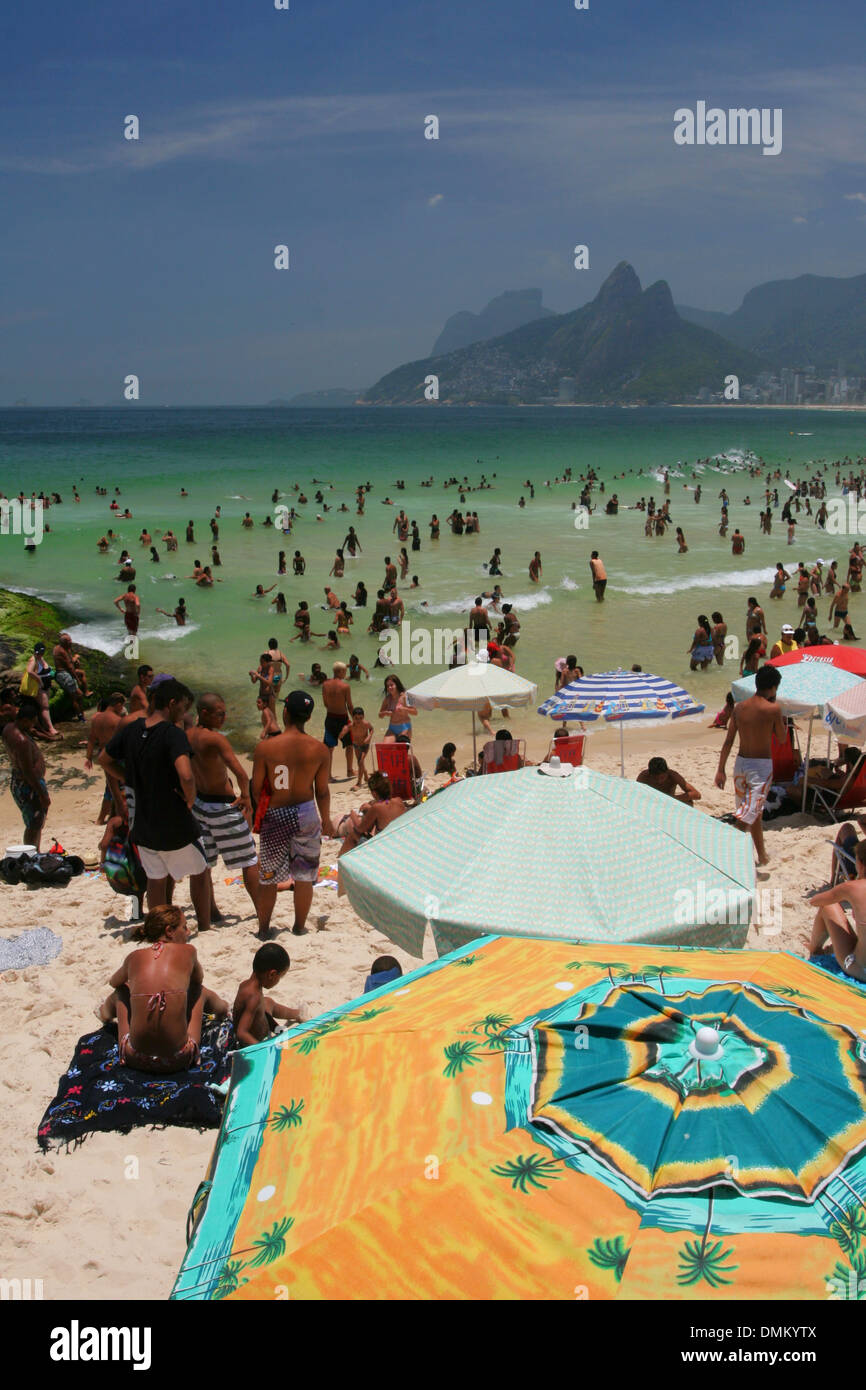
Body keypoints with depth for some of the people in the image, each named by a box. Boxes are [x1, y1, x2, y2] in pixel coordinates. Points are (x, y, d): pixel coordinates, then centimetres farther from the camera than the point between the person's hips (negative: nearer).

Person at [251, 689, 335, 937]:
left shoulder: (265, 747, -13)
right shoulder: (320, 749, -8)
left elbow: (256, 788, -7)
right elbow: (322, 791, -1)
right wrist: (326, 819, 15)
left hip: (275, 815, -1)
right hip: (306, 814, 1)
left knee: (268, 876, 14)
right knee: (304, 875, 15)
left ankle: (263, 928, 24)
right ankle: (299, 927, 25)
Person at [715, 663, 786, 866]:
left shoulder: (739, 707, 2)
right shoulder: (772, 709, -12)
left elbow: (728, 741, 2)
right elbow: (782, 739, 1)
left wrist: (721, 770, 5)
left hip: (741, 763, 6)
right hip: (762, 765, -6)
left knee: (753, 812, 20)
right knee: (749, 815, -5)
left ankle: (762, 855, 33)